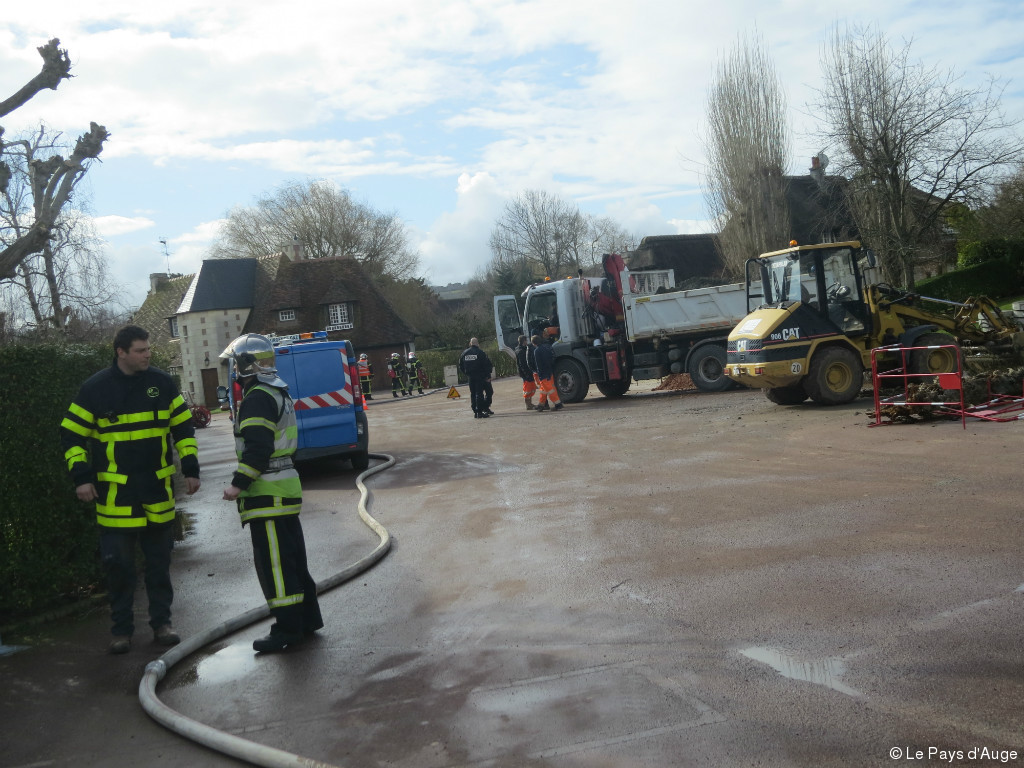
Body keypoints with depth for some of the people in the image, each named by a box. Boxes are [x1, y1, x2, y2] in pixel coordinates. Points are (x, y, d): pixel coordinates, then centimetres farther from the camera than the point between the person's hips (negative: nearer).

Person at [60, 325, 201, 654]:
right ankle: (122, 629, 17)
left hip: (158, 491, 2)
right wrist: (81, 476, -8)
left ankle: (161, 622, 23)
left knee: (159, 561, 11)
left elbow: (183, 428, 9)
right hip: (115, 494, -2)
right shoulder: (95, 388, -5)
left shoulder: (162, 383, 2)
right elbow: (72, 434, 1)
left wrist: (191, 469, 4)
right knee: (118, 563, 3)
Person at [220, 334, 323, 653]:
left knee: (274, 563, -4)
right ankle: (307, 617, 23)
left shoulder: (258, 399, -15)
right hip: (285, 489, 10)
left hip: (267, 494, -10)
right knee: (292, 557, 16)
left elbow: (257, 448, -23)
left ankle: (288, 628, 1)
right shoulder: (278, 393, 17)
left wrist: (238, 483, -19)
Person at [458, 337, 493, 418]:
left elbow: (460, 366, 10)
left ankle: (475, 412, 11)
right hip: (480, 376, -4)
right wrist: (488, 375, -1)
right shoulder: (480, 352, -9)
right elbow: (487, 365, -10)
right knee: (479, 393, -3)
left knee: (472, 394, 11)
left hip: (470, 377, 4)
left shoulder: (464, 353, 7)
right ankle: (479, 412, -6)